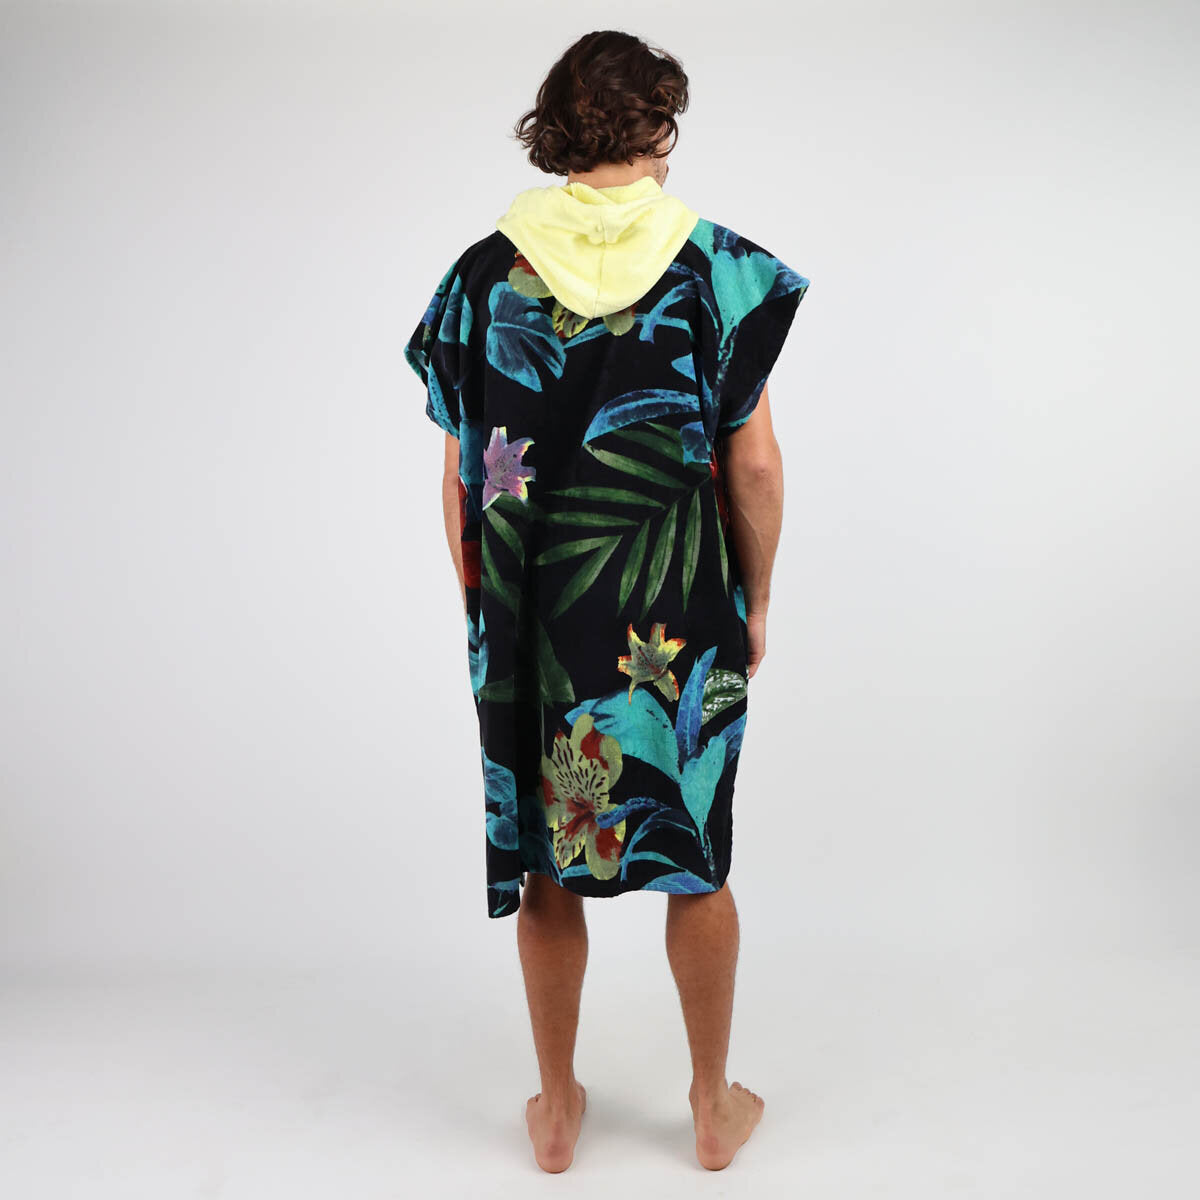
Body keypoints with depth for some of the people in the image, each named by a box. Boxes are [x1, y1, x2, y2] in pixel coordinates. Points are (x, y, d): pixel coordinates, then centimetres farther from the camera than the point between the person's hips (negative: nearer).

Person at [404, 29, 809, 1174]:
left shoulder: (486, 271, -1)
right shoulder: (718, 263, -5)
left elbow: (461, 477, 0)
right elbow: (754, 463, -6)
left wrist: (482, 611, 10)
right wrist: (755, 603, 7)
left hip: (529, 606, 1)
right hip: (680, 605, -1)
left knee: (545, 858, 14)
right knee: (698, 854, 15)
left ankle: (557, 1110, 29)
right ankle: (714, 1108, 29)